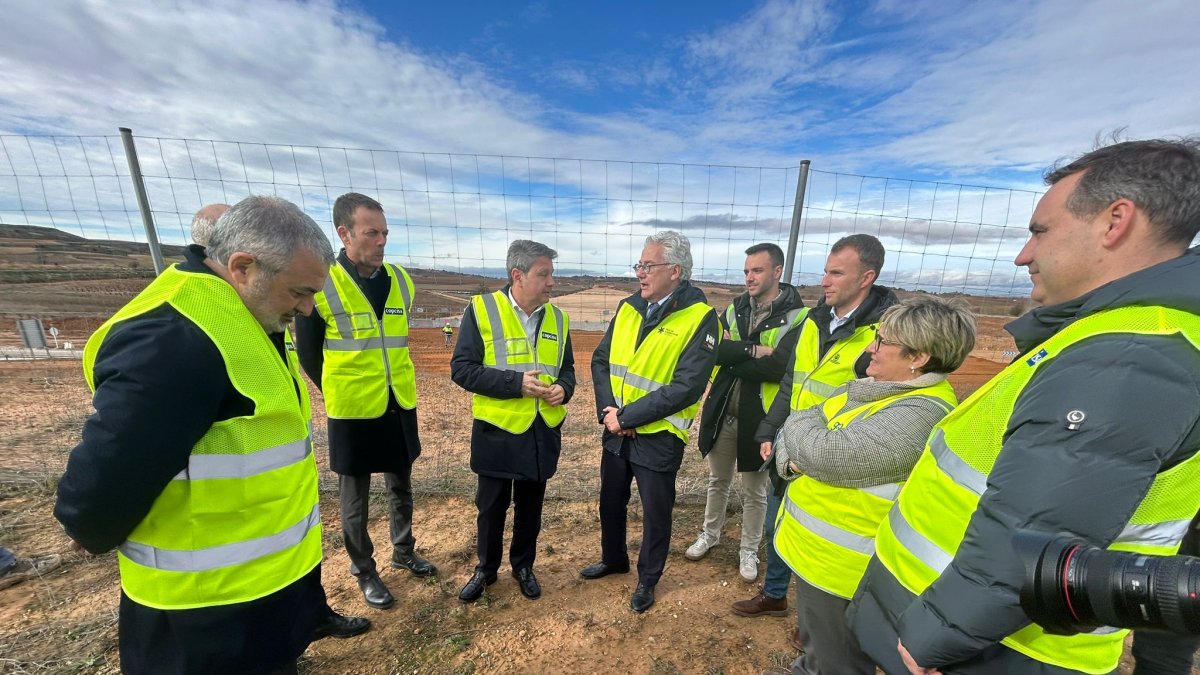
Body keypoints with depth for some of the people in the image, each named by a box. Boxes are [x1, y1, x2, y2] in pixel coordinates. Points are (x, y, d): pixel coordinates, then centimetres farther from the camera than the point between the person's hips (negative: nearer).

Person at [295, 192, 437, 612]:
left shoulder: (400, 281, 1)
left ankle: (404, 553, 42)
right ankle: (364, 572, 37)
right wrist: (339, 392, 7)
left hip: (400, 406, 4)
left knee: (401, 488, 20)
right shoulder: (320, 285, -13)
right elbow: (308, 353, -1)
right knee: (355, 500, 15)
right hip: (353, 411, -4)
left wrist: (393, 384, 15)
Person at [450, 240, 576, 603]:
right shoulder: (481, 310, -11)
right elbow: (461, 369, -13)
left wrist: (564, 388, -11)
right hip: (497, 431, -3)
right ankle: (485, 569, 43)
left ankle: (523, 566, 44)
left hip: (543, 432, 3)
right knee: (491, 506, 17)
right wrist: (515, 382, -23)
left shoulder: (557, 318, 2)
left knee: (530, 506, 20)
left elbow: (566, 367, 11)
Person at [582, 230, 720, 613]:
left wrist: (627, 416, -20)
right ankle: (613, 559, 52)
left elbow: (686, 388, -24)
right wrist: (608, 409, -12)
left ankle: (648, 579, 44)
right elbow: (601, 360, 2)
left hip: (658, 437, -5)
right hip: (616, 431, 6)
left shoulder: (700, 318, -18)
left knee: (655, 513, 16)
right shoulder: (629, 307, 0)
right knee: (611, 501, 24)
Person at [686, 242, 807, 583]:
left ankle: (749, 550, 39)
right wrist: (753, 350, -23)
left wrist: (732, 356, -18)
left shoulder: (798, 316, -12)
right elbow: (712, 349, -13)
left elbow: (781, 367, -25)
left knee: (755, 491, 16)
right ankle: (710, 534, 44)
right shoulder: (734, 308, 2)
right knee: (718, 480, 22)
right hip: (722, 411, 4)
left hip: (759, 417, -4)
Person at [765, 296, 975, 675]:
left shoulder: (921, 414, -25)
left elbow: (827, 455, -31)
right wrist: (790, 459, -15)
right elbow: (796, 428, 5)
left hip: (840, 564, -8)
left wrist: (797, 424, -11)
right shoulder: (872, 387, 4)